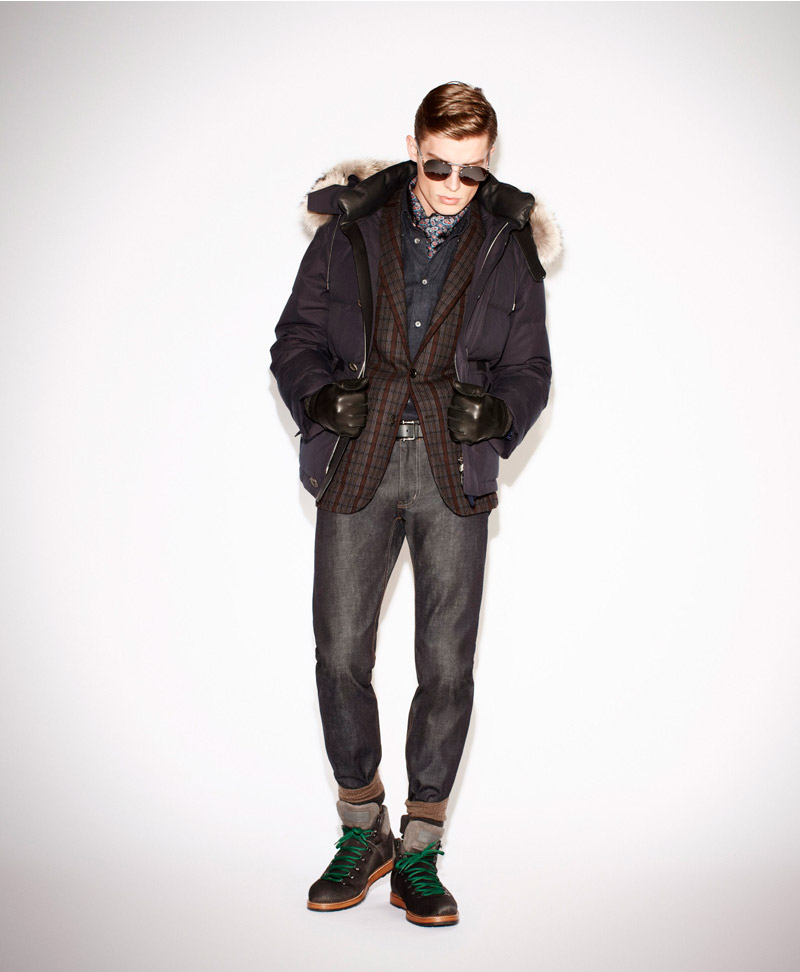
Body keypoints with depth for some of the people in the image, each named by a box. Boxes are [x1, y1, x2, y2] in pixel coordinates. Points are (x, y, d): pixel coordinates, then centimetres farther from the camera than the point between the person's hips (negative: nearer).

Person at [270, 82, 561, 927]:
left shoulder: (510, 247, 8)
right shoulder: (350, 228, 7)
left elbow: (529, 366, 11)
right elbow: (297, 336, 10)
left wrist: (496, 411, -10)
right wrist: (319, 396, -10)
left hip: (453, 475, 0)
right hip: (356, 466, 1)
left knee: (447, 666, -1)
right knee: (340, 655, 0)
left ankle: (419, 853, 16)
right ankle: (363, 833, 22)